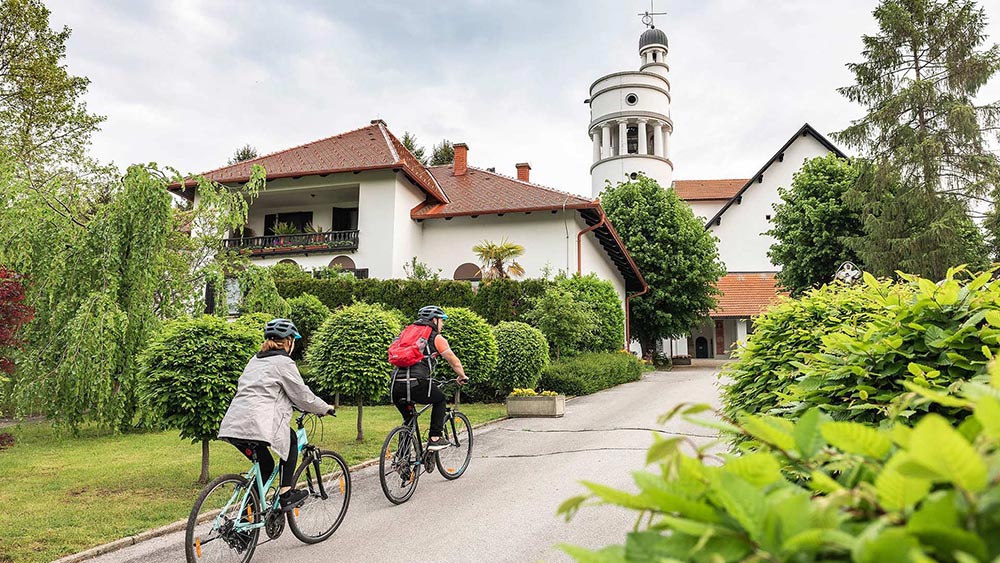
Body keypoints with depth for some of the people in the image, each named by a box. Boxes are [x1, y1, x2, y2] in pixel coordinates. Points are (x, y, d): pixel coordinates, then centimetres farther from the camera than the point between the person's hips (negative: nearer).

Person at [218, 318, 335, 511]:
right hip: (257, 424, -8)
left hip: (233, 425, 8)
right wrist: (325, 408, 20)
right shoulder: (284, 363, -1)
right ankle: (286, 493, 11)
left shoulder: (256, 360, 25)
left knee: (265, 465, 22)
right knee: (291, 439, 18)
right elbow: (303, 396, 2)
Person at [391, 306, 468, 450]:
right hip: (416, 384, -5)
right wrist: (462, 377, 34)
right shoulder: (436, 338, 9)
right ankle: (435, 439, 15)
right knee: (440, 400, 23)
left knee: (408, 420, 24)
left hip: (396, 384, 5)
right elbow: (455, 362, 14)